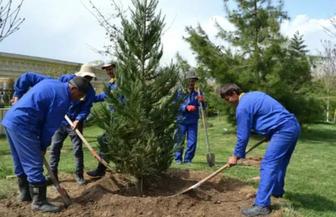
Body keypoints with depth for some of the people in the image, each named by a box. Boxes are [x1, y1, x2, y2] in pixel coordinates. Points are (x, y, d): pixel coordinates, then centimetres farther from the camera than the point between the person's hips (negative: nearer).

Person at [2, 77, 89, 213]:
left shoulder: (51, 83, 14)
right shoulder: (62, 99, -14)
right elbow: (50, 126, -10)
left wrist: (18, 94, 30)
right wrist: (43, 146, 3)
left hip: (10, 119, 11)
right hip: (22, 124, -11)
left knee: (21, 162, 20)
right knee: (34, 164, -5)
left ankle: (25, 193, 34)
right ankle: (39, 202, 3)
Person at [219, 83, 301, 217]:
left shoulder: (242, 107, -12)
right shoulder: (253, 95, 18)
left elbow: (243, 135, -8)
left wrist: (236, 156, 3)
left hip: (283, 130, -10)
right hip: (293, 126, 10)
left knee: (268, 165, -11)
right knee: (279, 163, 23)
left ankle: (262, 205, -11)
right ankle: (277, 191, 40)